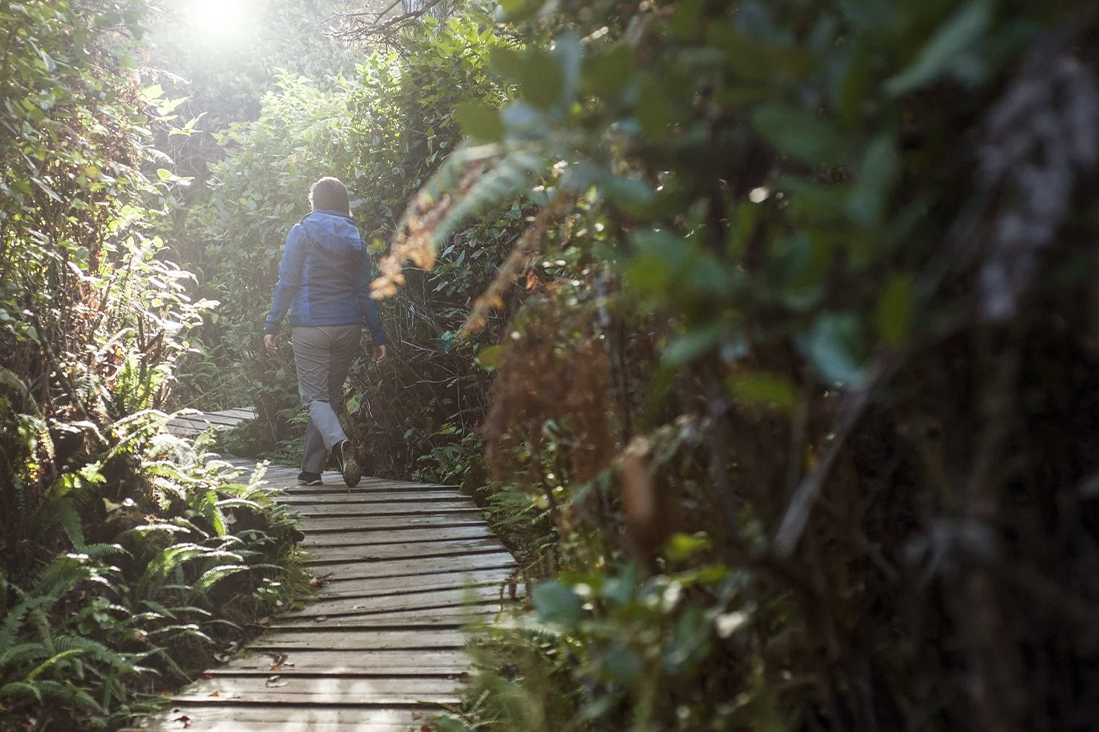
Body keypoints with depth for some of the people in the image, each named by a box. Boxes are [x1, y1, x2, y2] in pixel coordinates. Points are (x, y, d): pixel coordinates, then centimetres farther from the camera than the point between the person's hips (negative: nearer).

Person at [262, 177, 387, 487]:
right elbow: (366, 290, 7)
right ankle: (311, 470, 17)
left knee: (314, 396, 0)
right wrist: (378, 336, 9)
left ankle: (339, 442, -30)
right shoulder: (354, 238, 9)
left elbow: (287, 283, -6)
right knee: (331, 395, 13)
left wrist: (271, 326, -3)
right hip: (348, 327, 4)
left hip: (310, 326, -4)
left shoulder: (302, 232, 0)